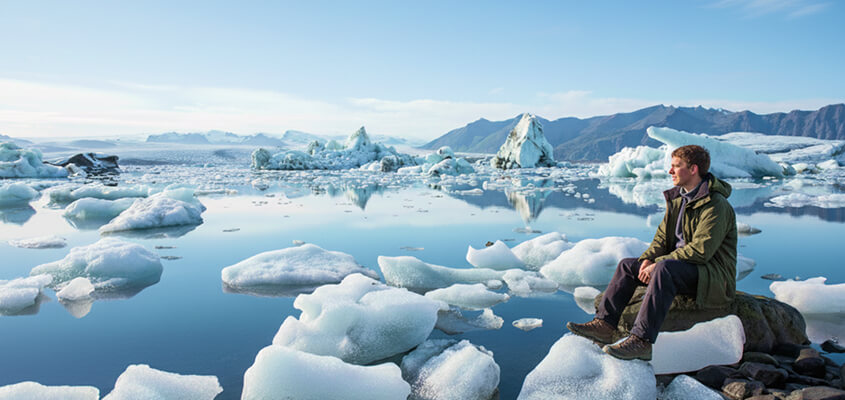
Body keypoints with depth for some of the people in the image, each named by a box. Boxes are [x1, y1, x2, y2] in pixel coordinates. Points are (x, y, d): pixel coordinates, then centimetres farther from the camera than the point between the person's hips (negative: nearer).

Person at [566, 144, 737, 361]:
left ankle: (641, 341, -41)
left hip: (714, 277, -9)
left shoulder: (716, 206, -18)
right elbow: (663, 236, 9)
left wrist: (658, 263, -24)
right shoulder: (677, 198, 10)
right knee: (627, 265, 0)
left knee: (665, 268, -36)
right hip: (681, 269, 9)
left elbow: (700, 250, -25)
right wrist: (648, 258, -11)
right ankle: (604, 324, -9)